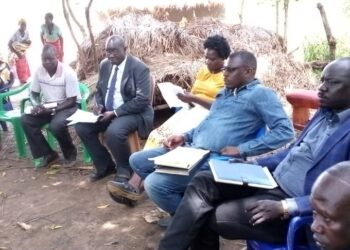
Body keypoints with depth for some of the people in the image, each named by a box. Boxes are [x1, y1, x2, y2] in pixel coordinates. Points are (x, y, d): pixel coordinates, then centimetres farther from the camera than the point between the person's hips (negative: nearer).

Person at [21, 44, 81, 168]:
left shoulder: (68, 72, -20)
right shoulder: (39, 71, -5)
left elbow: (72, 101, -19)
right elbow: (34, 93, 7)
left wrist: (52, 109, -29)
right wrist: (37, 105, -16)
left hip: (68, 106, -6)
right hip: (47, 106, 6)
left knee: (56, 125, -35)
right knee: (26, 120, -16)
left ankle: (70, 153, -5)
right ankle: (48, 154, -5)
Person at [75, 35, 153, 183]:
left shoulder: (139, 68, -14)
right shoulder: (104, 65, 7)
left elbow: (142, 100, -20)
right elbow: (99, 90, 20)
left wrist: (115, 113, -23)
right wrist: (99, 104, -4)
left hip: (133, 113, -7)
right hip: (108, 111, 7)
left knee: (113, 132, -35)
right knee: (81, 127, -10)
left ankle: (124, 169, -6)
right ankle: (105, 165, 8)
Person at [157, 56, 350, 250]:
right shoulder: (326, 112, 11)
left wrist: (284, 207, -27)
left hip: (294, 203, -8)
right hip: (272, 179, 8)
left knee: (212, 218, -17)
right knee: (203, 181, -8)